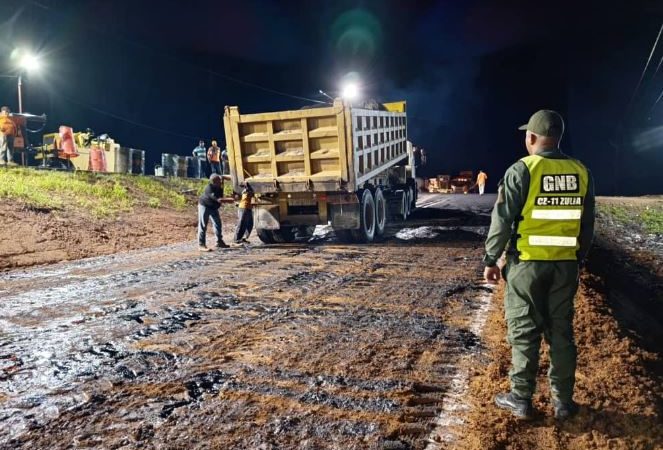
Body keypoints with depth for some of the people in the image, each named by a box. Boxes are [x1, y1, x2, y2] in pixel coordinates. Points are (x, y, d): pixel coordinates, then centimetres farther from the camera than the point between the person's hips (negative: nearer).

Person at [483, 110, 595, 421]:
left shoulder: (522, 170, -10)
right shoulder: (581, 172, 5)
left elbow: (502, 220, -11)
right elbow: (587, 223, 11)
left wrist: (491, 260, -3)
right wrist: (580, 257, 21)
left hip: (527, 263, -4)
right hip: (565, 264, 4)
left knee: (524, 331, 5)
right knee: (561, 331, 13)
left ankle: (521, 399, 14)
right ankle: (563, 400, 20)